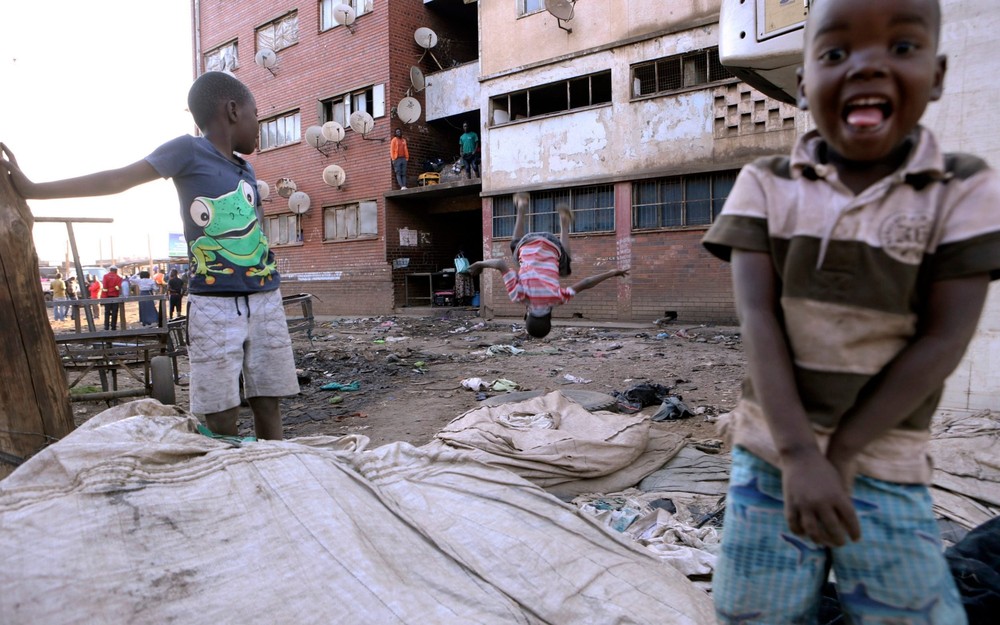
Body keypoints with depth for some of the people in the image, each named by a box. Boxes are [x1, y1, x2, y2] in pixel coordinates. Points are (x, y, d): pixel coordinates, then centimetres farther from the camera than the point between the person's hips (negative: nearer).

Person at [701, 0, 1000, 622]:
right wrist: (797, 452, -20)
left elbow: (944, 338, -9)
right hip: (771, 449, 1)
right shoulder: (765, 186, -4)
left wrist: (840, 450, -13)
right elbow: (757, 318, -12)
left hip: (882, 460, 0)